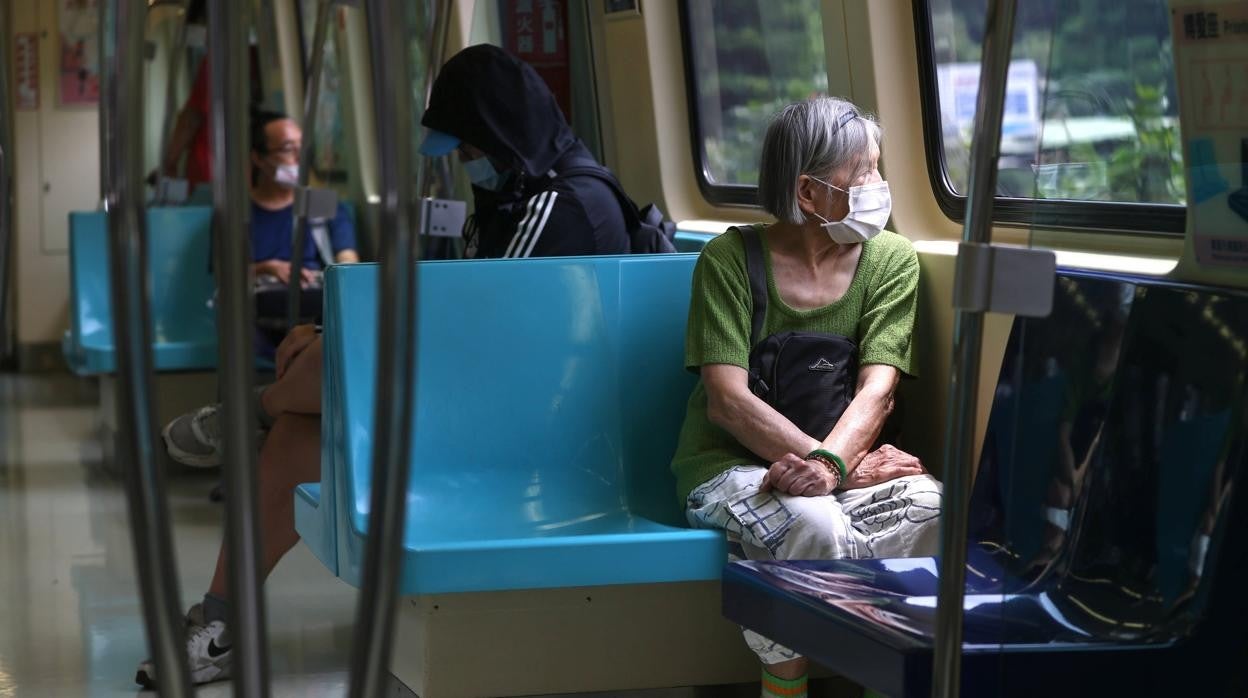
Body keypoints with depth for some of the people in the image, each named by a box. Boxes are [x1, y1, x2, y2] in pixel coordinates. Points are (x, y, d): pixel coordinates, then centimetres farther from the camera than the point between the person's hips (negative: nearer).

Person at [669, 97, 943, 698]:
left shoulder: (891, 260, 2)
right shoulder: (730, 259, -5)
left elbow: (876, 391, -8)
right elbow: (728, 400, -13)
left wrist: (829, 463, -30)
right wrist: (849, 467, -22)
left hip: (850, 460, 3)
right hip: (733, 463, -3)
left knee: (929, 508, -31)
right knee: (814, 527, -36)